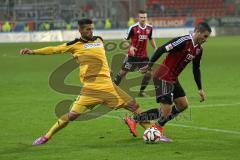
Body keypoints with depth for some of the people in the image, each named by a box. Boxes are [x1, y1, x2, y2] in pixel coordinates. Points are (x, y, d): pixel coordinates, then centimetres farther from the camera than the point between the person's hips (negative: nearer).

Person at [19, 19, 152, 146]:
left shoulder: (99, 40, 15)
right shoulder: (75, 44, 1)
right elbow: (55, 49, -2)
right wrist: (33, 52, -8)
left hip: (107, 84, 5)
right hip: (90, 88, -4)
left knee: (133, 105, 2)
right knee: (73, 114, -10)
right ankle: (46, 137, 3)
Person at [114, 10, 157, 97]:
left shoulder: (149, 28, 1)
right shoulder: (133, 27, -13)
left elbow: (151, 39, 19)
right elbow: (125, 39, -6)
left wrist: (155, 48, 10)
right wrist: (130, 47, -22)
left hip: (143, 55, 4)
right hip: (132, 55, -4)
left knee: (149, 72, -5)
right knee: (123, 72, 0)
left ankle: (141, 91, 10)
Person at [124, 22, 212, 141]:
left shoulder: (198, 50, 8)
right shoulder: (184, 41, -20)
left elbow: (196, 69, 19)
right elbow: (162, 49, -20)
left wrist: (200, 89, 19)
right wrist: (149, 66, -15)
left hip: (173, 79, 9)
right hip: (163, 77, -9)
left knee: (183, 105, 9)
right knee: (166, 112, -13)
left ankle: (158, 127, 18)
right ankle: (134, 120, -3)